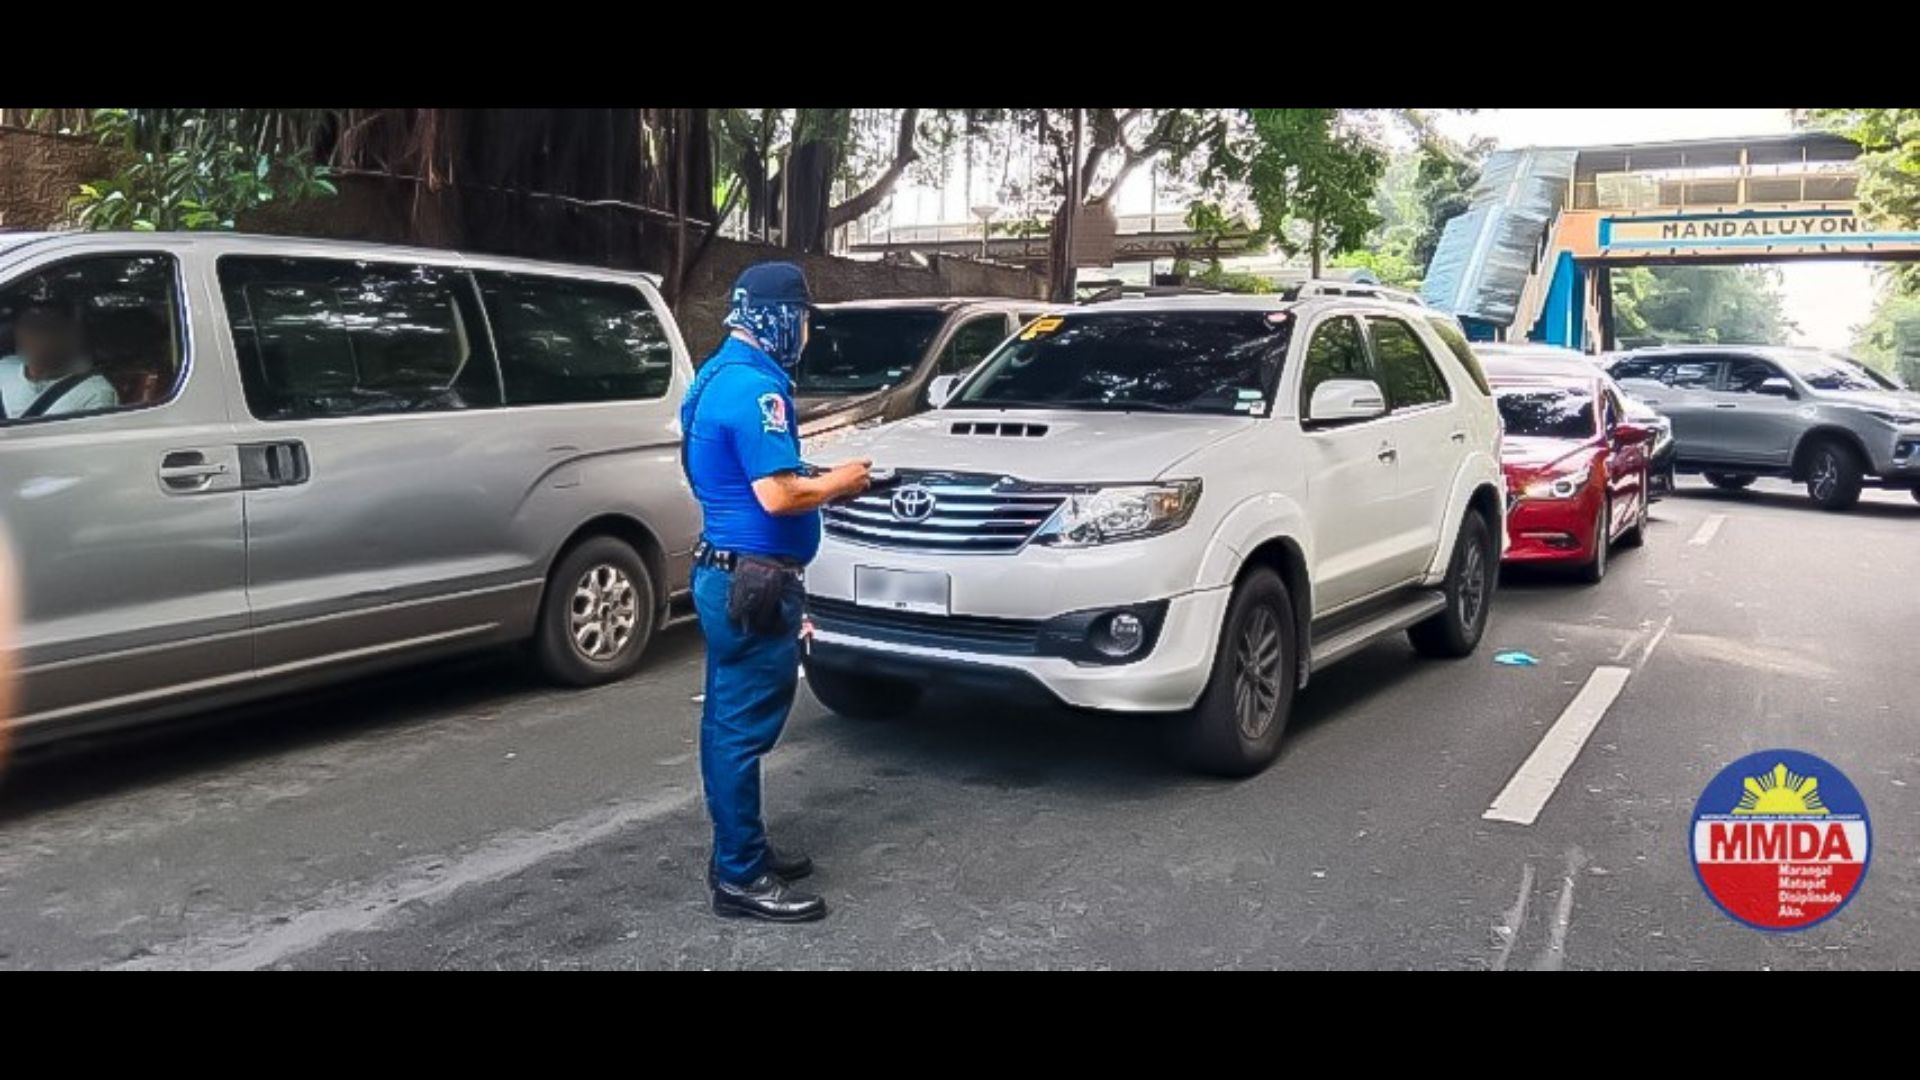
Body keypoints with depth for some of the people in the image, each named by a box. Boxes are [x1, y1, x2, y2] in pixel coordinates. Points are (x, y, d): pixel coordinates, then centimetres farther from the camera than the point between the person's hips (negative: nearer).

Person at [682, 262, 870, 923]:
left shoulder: (719, 375, 14)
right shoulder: (753, 387, -19)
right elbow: (778, 495, -24)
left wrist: (817, 480, 13)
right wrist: (839, 482, -8)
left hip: (725, 572, 11)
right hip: (752, 579, -11)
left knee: (730, 721, 17)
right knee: (743, 729, -3)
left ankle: (739, 850, 29)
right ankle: (741, 877, 6)